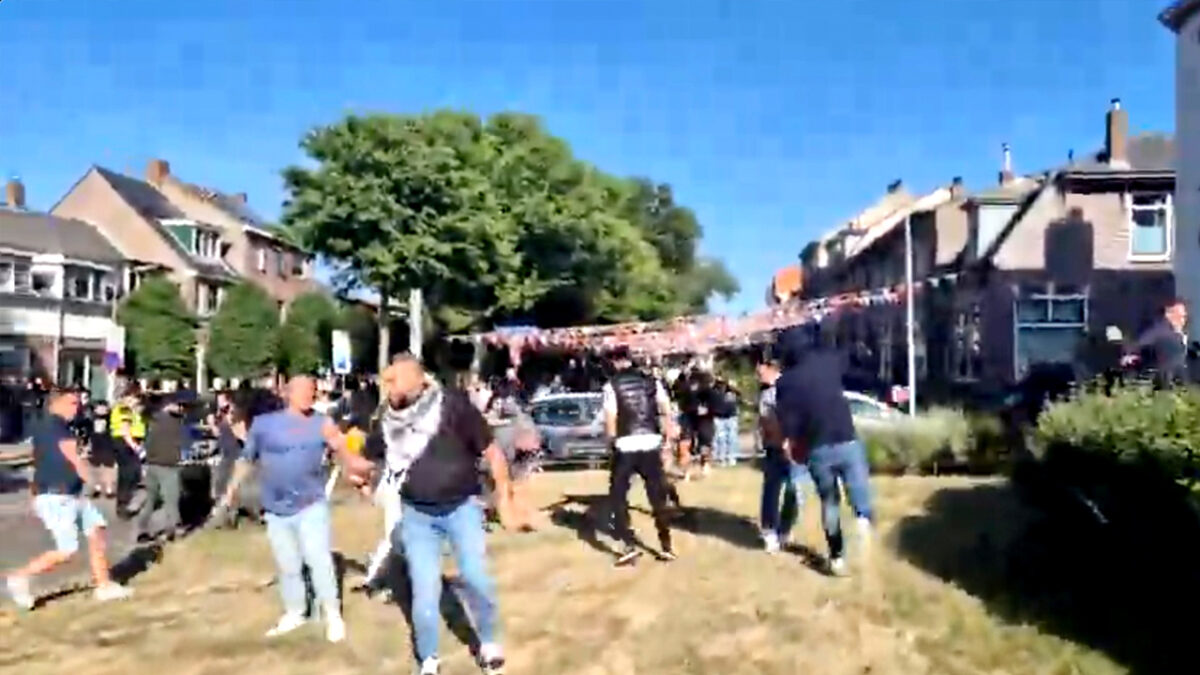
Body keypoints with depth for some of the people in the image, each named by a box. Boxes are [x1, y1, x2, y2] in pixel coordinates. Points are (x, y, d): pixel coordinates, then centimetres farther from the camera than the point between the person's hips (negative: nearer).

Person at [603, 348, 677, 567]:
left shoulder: (611, 385, -2)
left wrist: (612, 439, 8)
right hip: (651, 442, 4)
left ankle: (629, 546, 3)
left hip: (626, 445, -3)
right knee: (657, 496, 13)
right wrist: (666, 435, 11)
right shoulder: (650, 381, 9)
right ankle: (666, 547, 16)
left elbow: (610, 419, -7)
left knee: (617, 496, 10)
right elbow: (666, 411, 4)